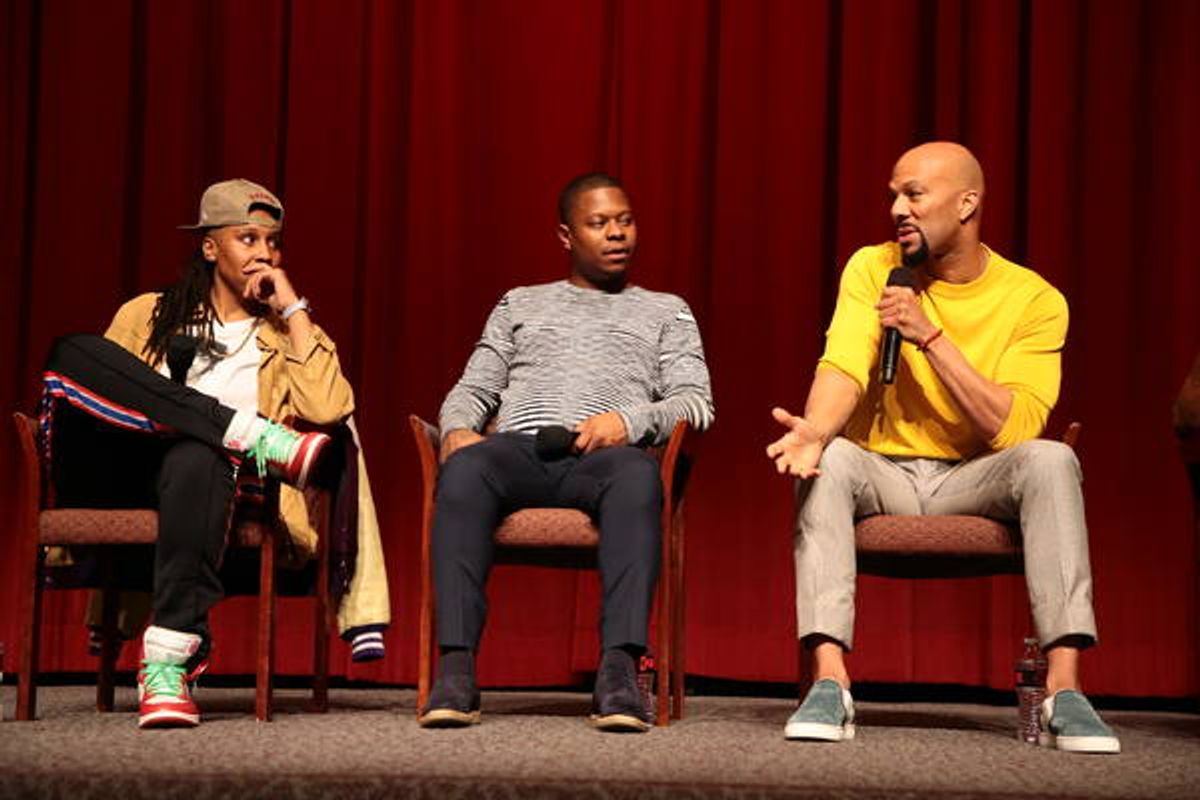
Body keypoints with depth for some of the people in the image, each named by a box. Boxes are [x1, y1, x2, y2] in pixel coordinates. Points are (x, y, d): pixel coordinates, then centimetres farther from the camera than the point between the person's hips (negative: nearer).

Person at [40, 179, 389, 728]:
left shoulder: (288, 335, 21)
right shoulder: (147, 315, 24)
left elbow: (325, 409, 0)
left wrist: (293, 307, 4)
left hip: (193, 473, -1)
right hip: (110, 474, 1)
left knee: (198, 456, -40)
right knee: (75, 353, -26)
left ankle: (169, 660, -47)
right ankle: (256, 436, -30)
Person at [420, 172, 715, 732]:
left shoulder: (665, 311, 28)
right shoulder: (521, 304, 33)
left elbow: (697, 402, 13)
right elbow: (471, 391, 25)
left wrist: (629, 420, -9)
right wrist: (458, 429, 0)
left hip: (604, 454, -1)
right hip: (518, 447, 1)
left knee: (637, 474, -41)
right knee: (464, 470, -37)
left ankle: (618, 670, -50)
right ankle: (455, 670, -43)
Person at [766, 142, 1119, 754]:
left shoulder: (1034, 300, -6)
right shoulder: (872, 269, 0)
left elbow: (1015, 429, -16)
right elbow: (844, 367, -15)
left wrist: (930, 335, -21)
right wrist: (814, 431, -37)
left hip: (974, 480, -1)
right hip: (882, 473, 1)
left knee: (1050, 459, -30)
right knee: (829, 460, -31)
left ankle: (1064, 690, -35)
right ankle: (829, 682, -38)